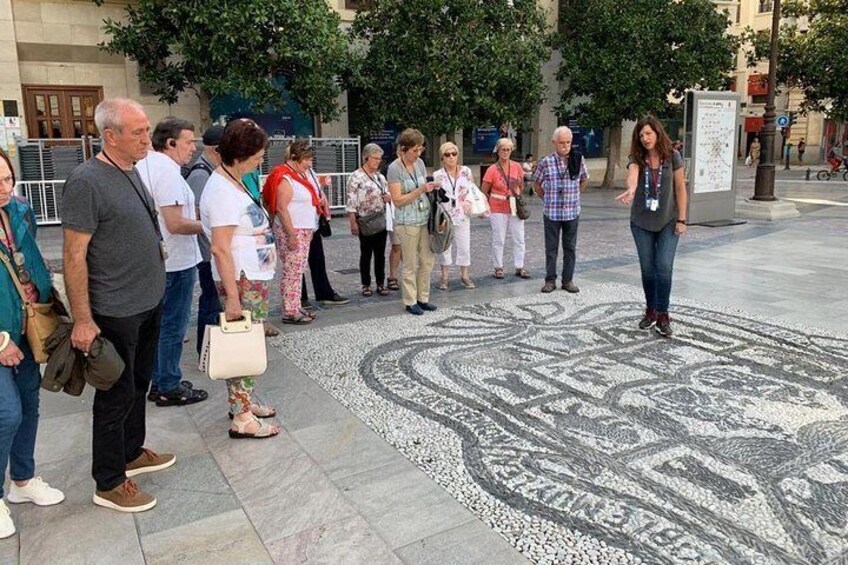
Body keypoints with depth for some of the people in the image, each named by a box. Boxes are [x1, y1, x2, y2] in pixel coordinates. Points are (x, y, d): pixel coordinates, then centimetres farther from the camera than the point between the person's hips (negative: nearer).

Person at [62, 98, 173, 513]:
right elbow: (73, 256, -20)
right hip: (115, 311, -8)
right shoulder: (86, 181, -19)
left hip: (149, 303, 8)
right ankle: (109, 484, 20)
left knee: (139, 384, 20)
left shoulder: (131, 170, 7)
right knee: (116, 394, 4)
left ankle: (132, 453, 38)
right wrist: (82, 320, -20)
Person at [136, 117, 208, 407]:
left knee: (160, 323, 18)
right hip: (175, 262, -10)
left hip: (156, 261, 10)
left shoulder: (143, 166, 11)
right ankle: (169, 388, 13)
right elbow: (175, 224, -25)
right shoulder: (168, 171, -20)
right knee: (173, 326, 1)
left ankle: (158, 381, 29)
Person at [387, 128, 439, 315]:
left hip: (425, 219, 6)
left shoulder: (419, 163, 6)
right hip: (407, 222, -6)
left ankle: (423, 298, 23)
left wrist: (431, 188, 0)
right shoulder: (394, 168, -13)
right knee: (411, 265, 3)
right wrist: (421, 190, -23)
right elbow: (398, 200, -16)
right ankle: (410, 302, 16)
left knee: (428, 261, 9)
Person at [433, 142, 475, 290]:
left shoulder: (466, 171, 3)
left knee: (464, 246, 6)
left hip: (462, 215, 2)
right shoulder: (438, 175, -2)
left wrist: (469, 202, -7)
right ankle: (444, 276, 20)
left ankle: (464, 275, 21)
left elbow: (473, 189, 8)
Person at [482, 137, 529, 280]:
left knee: (519, 239, 5)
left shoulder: (517, 167, 1)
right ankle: (498, 268, 15)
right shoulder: (492, 170, -8)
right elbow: (484, 192, -1)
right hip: (498, 210, -3)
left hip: (515, 208, 3)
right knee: (498, 240, 4)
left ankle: (519, 268, 15)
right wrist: (490, 205, 1)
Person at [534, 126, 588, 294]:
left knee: (570, 248, 8)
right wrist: (547, 198, 7)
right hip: (551, 213, -1)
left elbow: (585, 179, 15)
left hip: (572, 212, 2)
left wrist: (574, 195, 13)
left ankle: (568, 280, 18)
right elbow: (537, 183, 9)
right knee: (551, 248, 6)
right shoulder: (546, 162, -5)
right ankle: (550, 280, 15)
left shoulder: (578, 159, -1)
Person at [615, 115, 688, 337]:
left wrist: (681, 219, -6)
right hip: (641, 222, 2)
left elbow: (680, 188, -2)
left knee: (664, 268, -8)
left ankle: (662, 315, 2)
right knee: (647, 269, 9)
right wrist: (630, 189, -51)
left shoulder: (672, 157, -6)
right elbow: (632, 175, -28)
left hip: (667, 222, -1)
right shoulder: (637, 158, -5)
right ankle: (650, 310, 24)